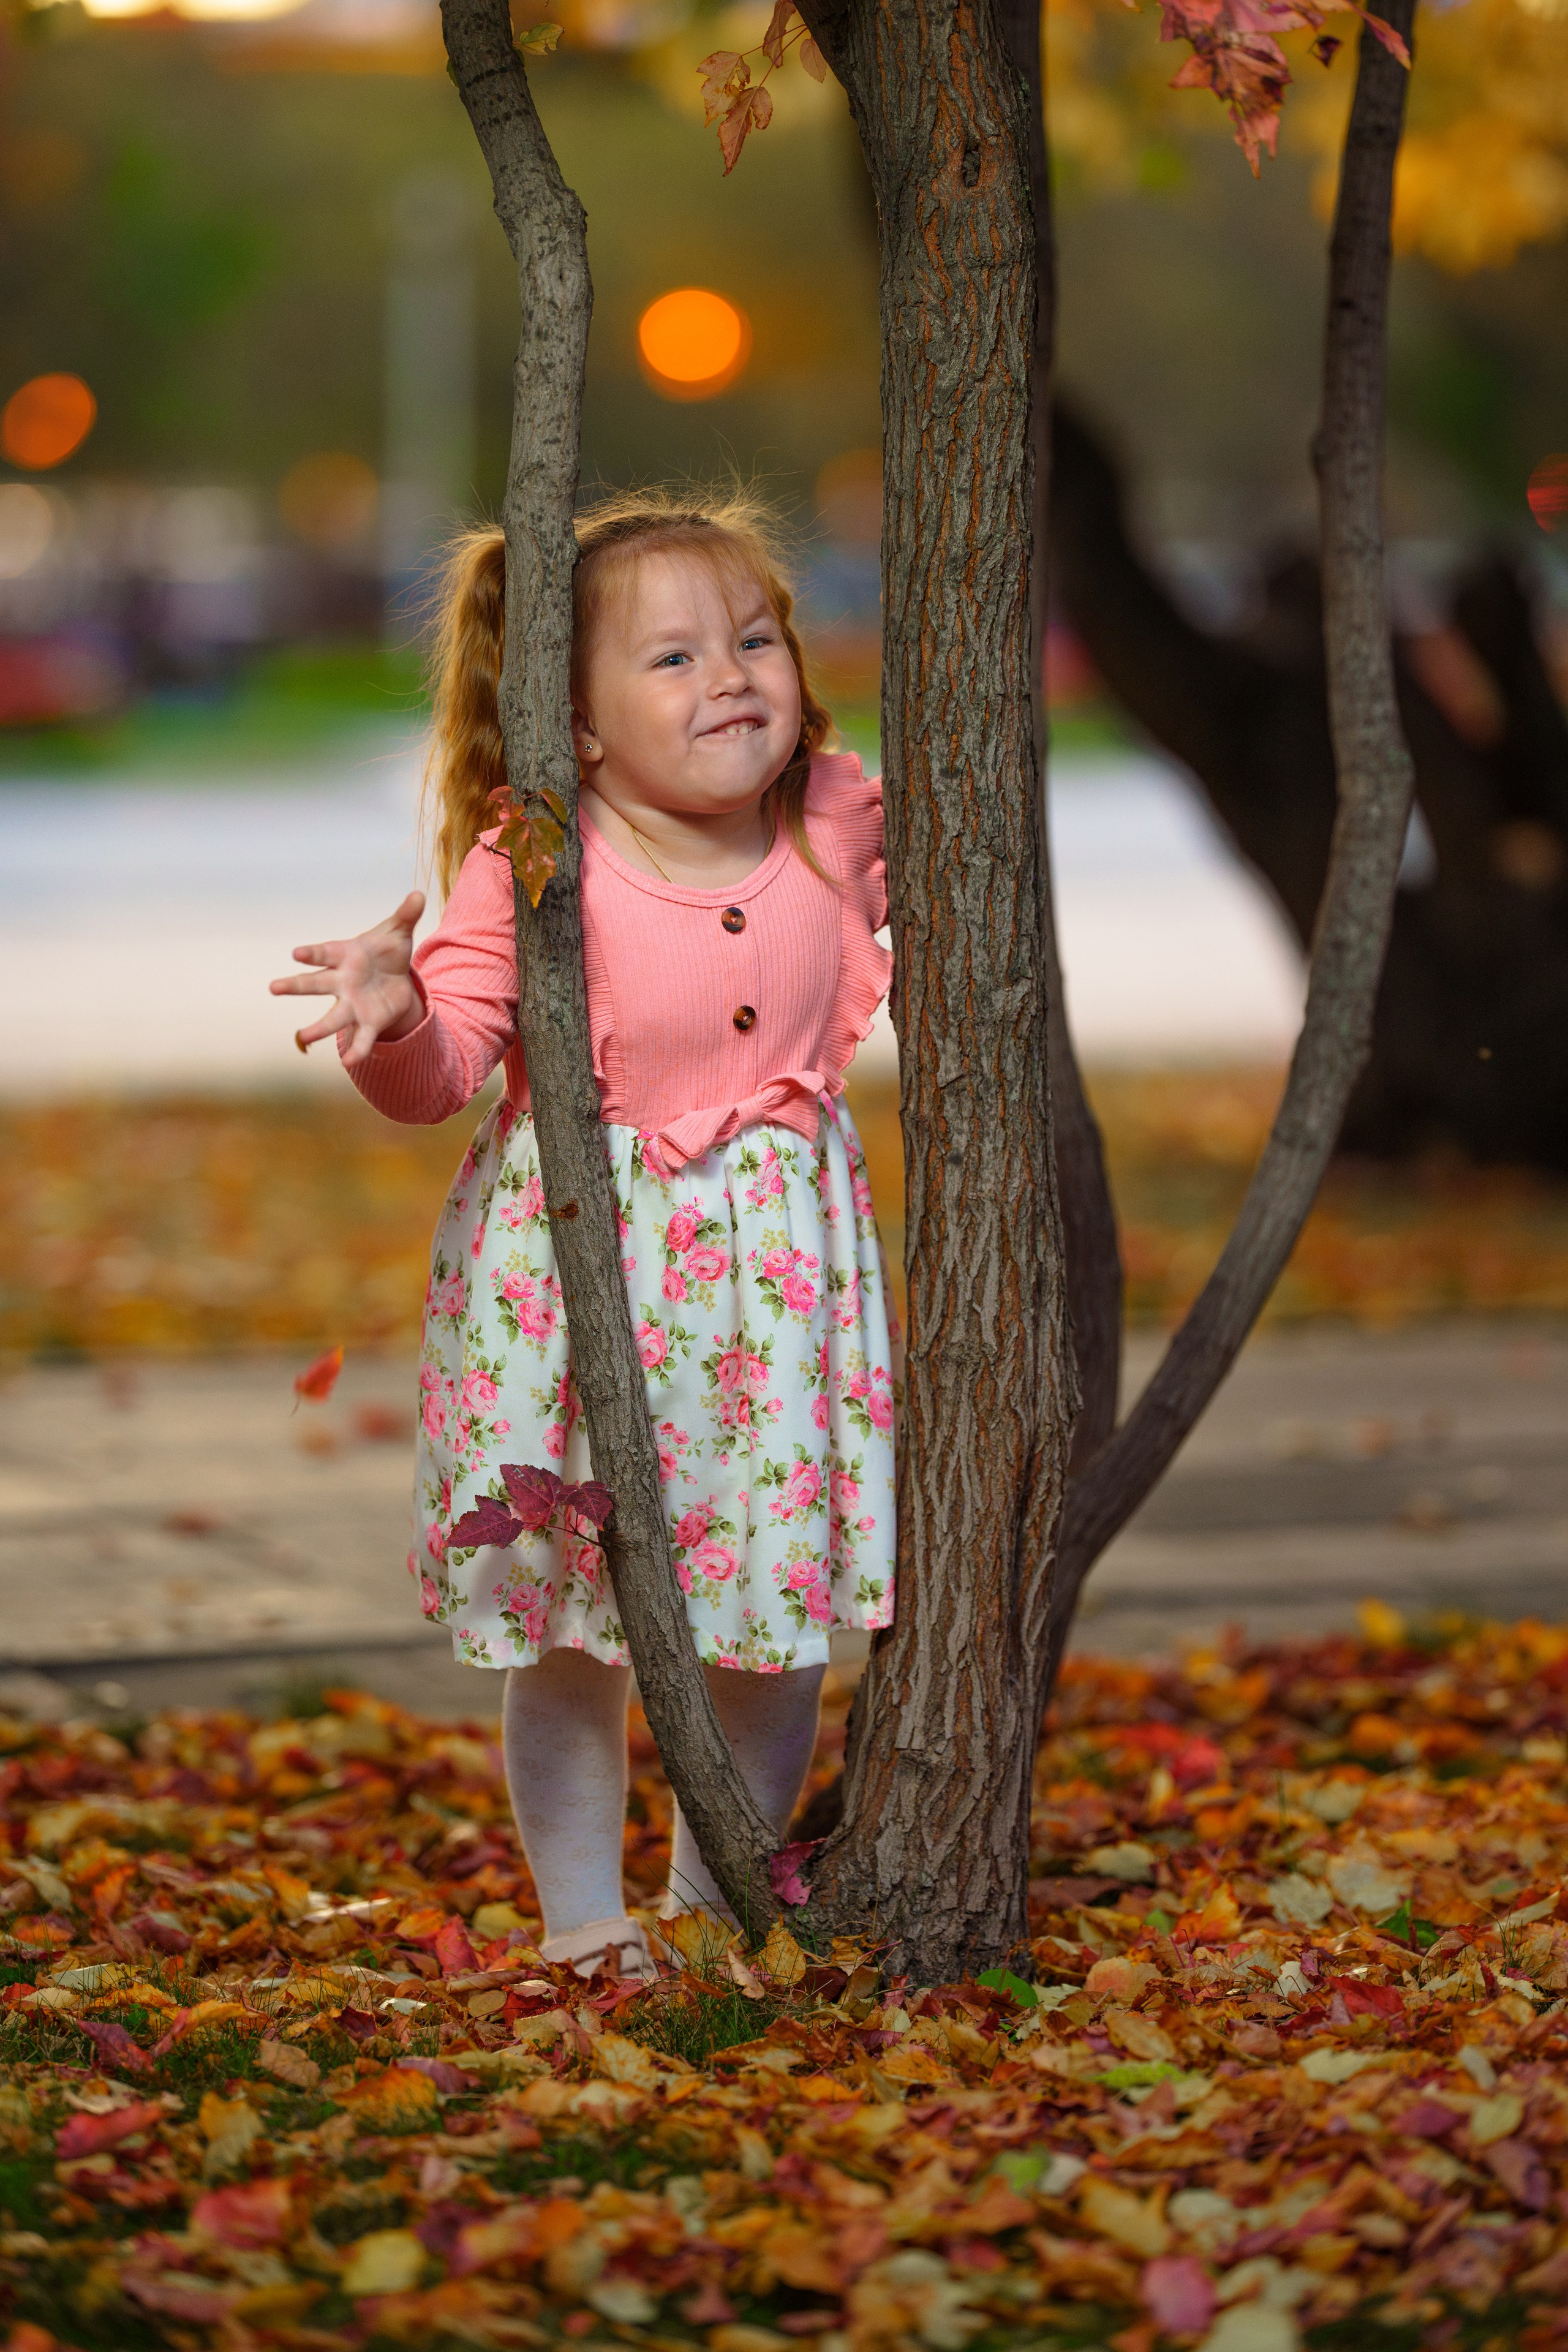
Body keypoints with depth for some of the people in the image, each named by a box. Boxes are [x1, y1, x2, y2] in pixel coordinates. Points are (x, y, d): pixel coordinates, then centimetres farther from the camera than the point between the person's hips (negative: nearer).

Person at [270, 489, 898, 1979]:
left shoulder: (837, 820, -3)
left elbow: (898, 904, 21)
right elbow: (440, 1072, -15)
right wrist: (397, 1018, -34)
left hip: (777, 1257, 3)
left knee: (782, 1610, 9)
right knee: (575, 1623, 5)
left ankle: (718, 1903, 28)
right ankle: (582, 1922, 20)